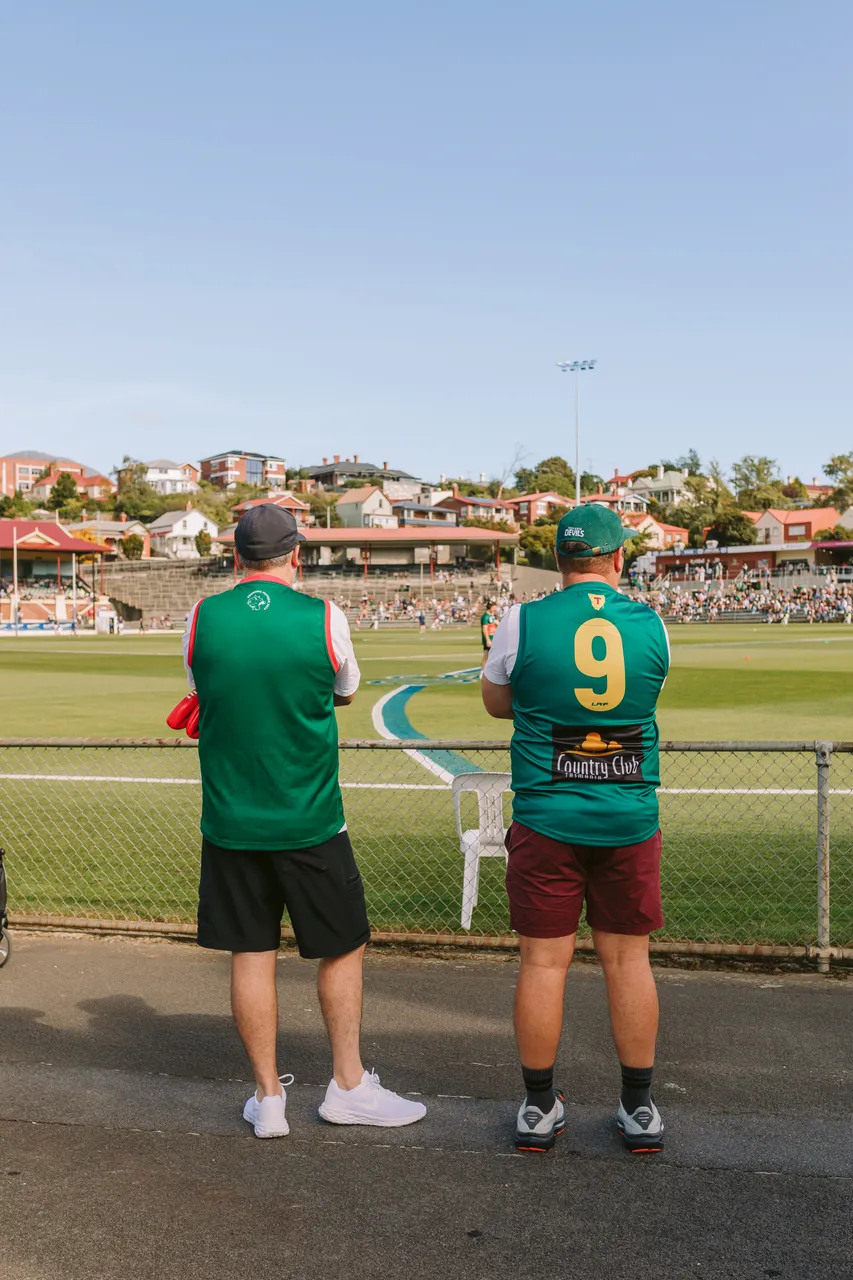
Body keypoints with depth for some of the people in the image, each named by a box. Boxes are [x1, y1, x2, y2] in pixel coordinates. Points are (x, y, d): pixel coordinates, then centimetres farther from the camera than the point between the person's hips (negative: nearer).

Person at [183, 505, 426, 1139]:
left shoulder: (203, 617, -4)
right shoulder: (324, 617, -9)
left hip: (230, 820, 2)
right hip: (309, 820, -2)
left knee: (251, 955, 10)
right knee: (343, 948, 13)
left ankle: (268, 1098, 20)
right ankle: (348, 1086, 22)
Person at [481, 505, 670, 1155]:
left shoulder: (523, 622, -7)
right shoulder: (652, 625, -1)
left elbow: (496, 701, 8)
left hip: (546, 819, -1)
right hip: (630, 820, 2)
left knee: (544, 961, 8)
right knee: (628, 959, 12)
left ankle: (540, 1108, 20)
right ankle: (640, 1108, 23)